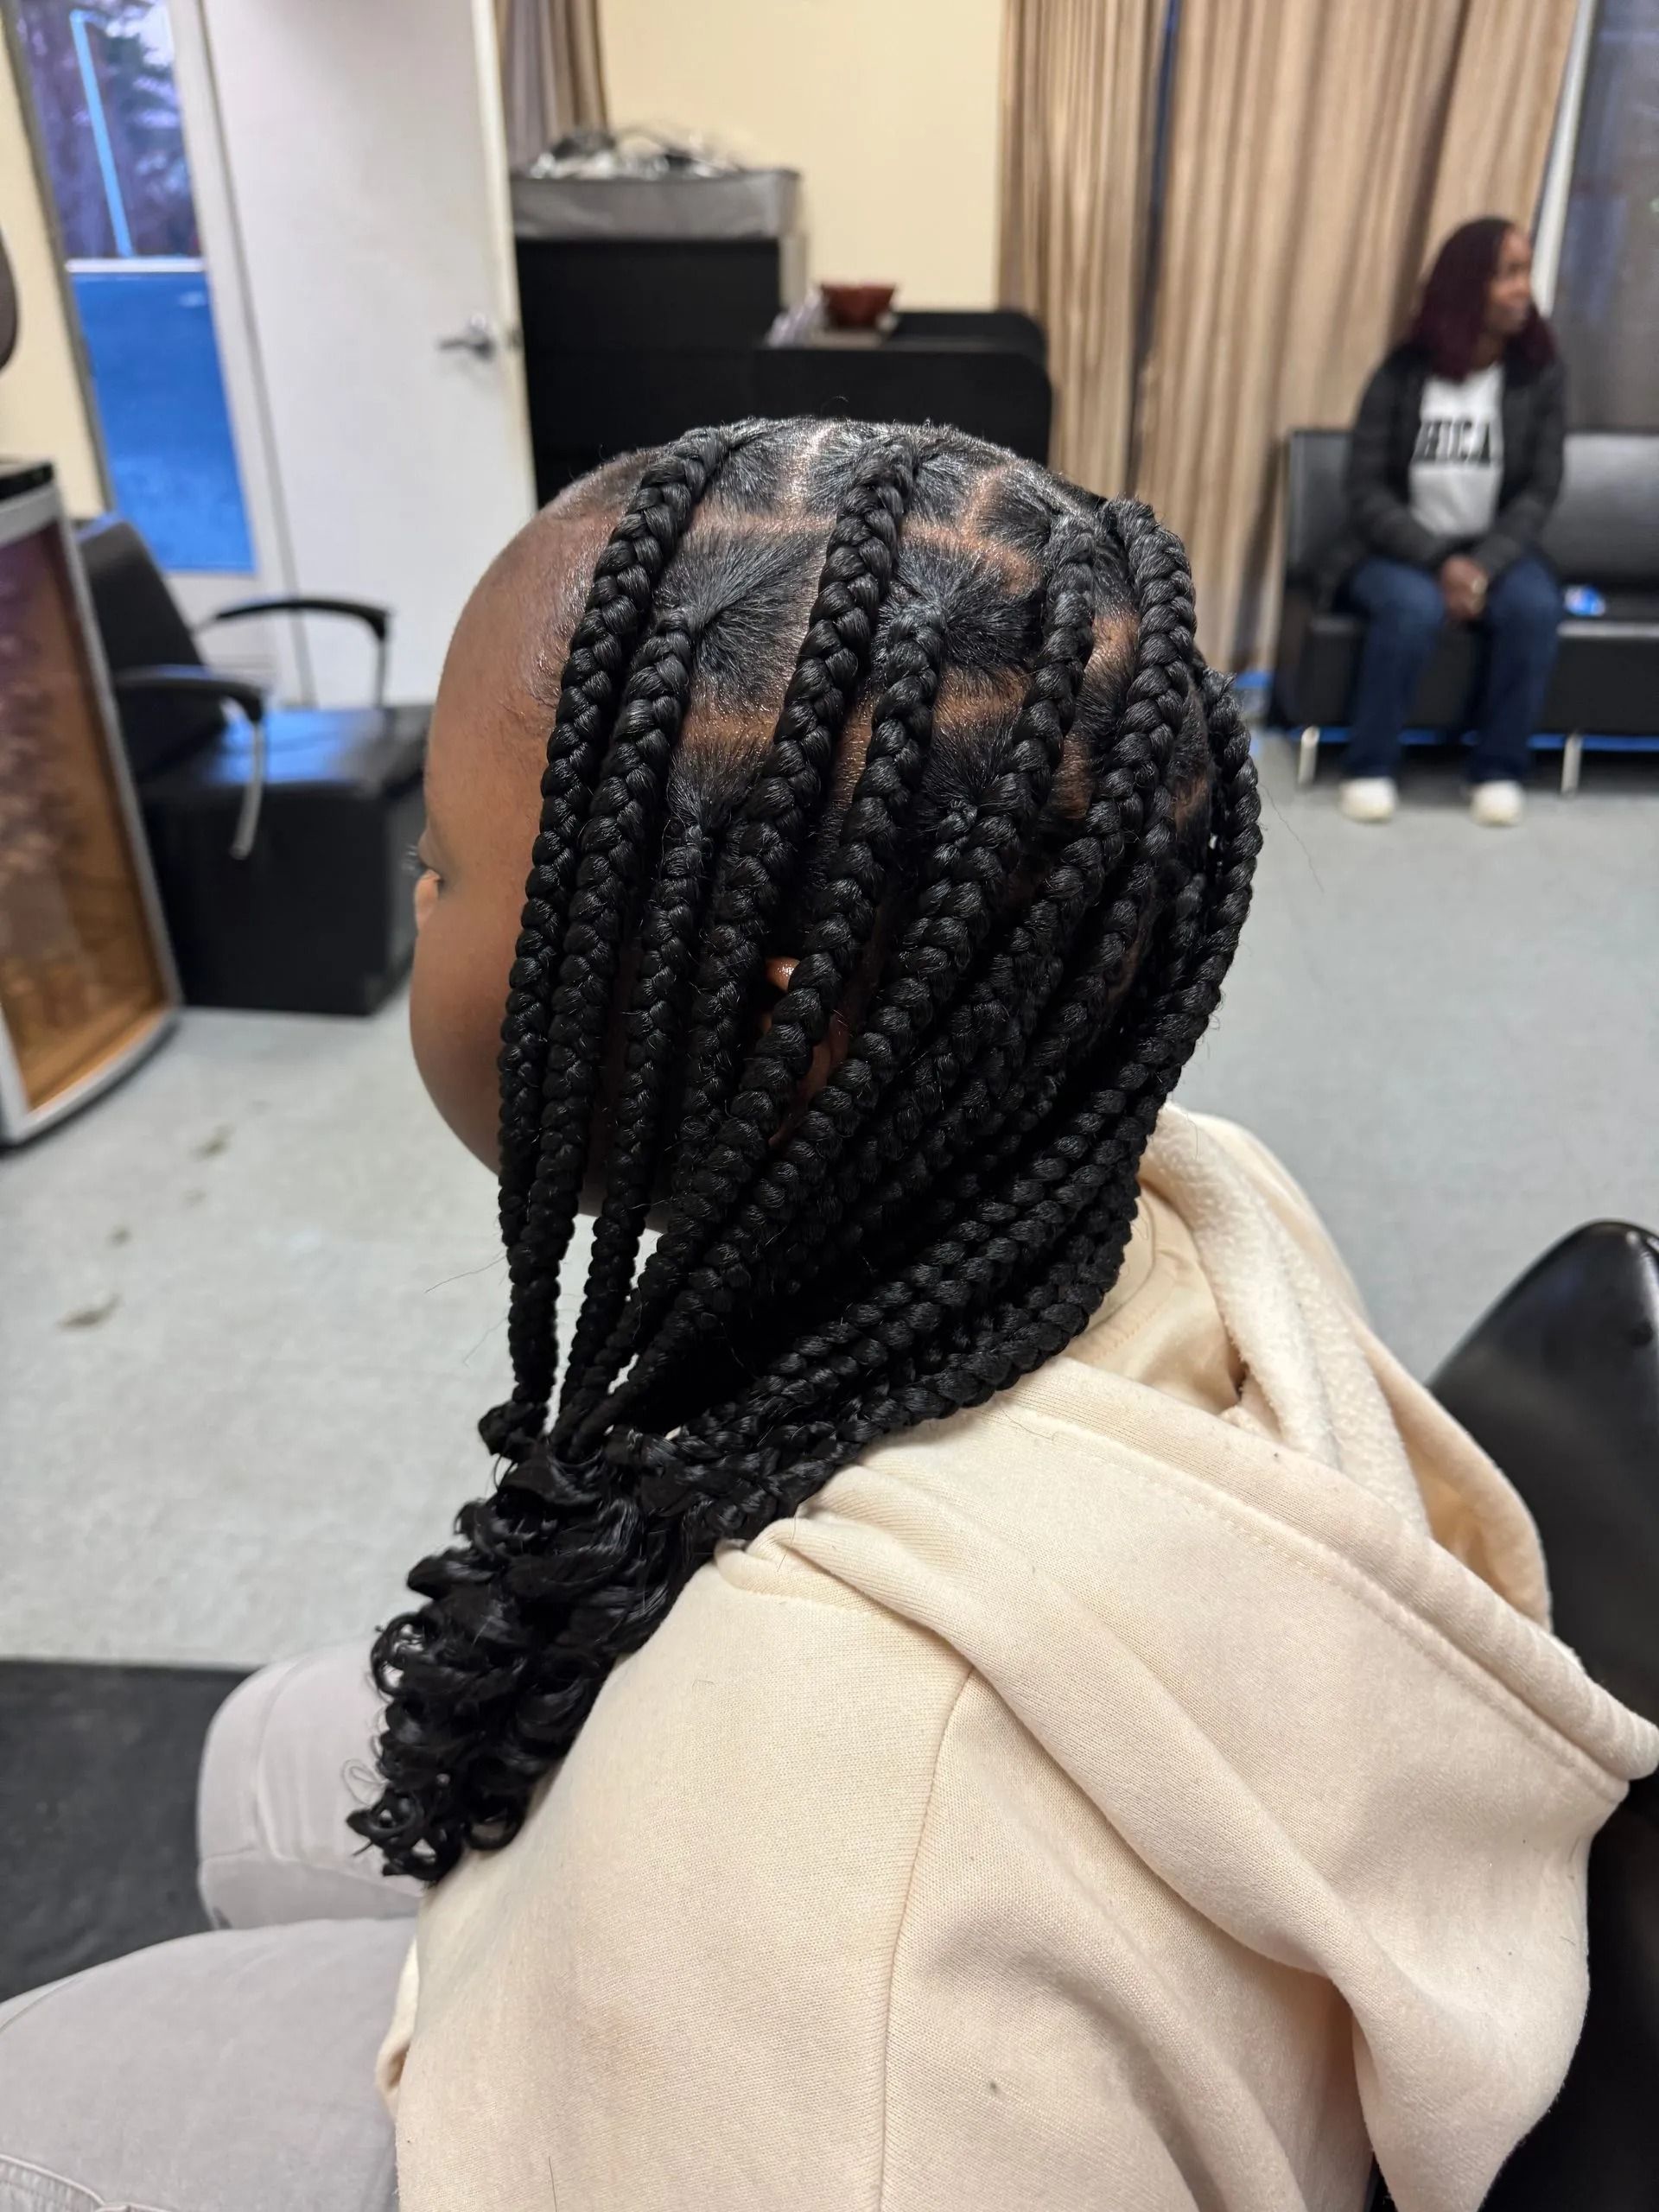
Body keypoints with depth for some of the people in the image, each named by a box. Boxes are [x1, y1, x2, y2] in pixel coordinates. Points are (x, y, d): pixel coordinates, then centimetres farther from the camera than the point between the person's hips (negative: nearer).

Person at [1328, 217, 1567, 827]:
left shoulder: (1541, 375, -1)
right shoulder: (1402, 373, -8)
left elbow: (1539, 491, -3)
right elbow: (1366, 490, -10)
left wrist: (1484, 566, -20)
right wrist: (1440, 560, -21)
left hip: (1493, 549, 2)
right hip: (1398, 548, -2)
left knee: (1536, 606, -29)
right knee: (1414, 608, -35)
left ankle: (1499, 769, -11)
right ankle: (1370, 767, -17)